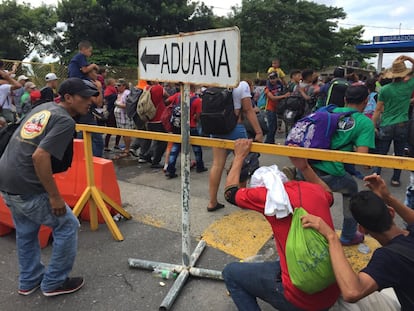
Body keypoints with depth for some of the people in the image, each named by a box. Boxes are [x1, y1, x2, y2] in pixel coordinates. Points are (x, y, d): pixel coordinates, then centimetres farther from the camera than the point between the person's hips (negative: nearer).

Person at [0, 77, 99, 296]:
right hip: (27, 187, -9)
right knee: (67, 226, 7)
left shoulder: (43, 108, 12)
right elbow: (40, 156, -26)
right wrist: (54, 196, -19)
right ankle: (54, 282, 19)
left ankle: (29, 281, 40)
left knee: (26, 231, 25)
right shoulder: (65, 121, -15)